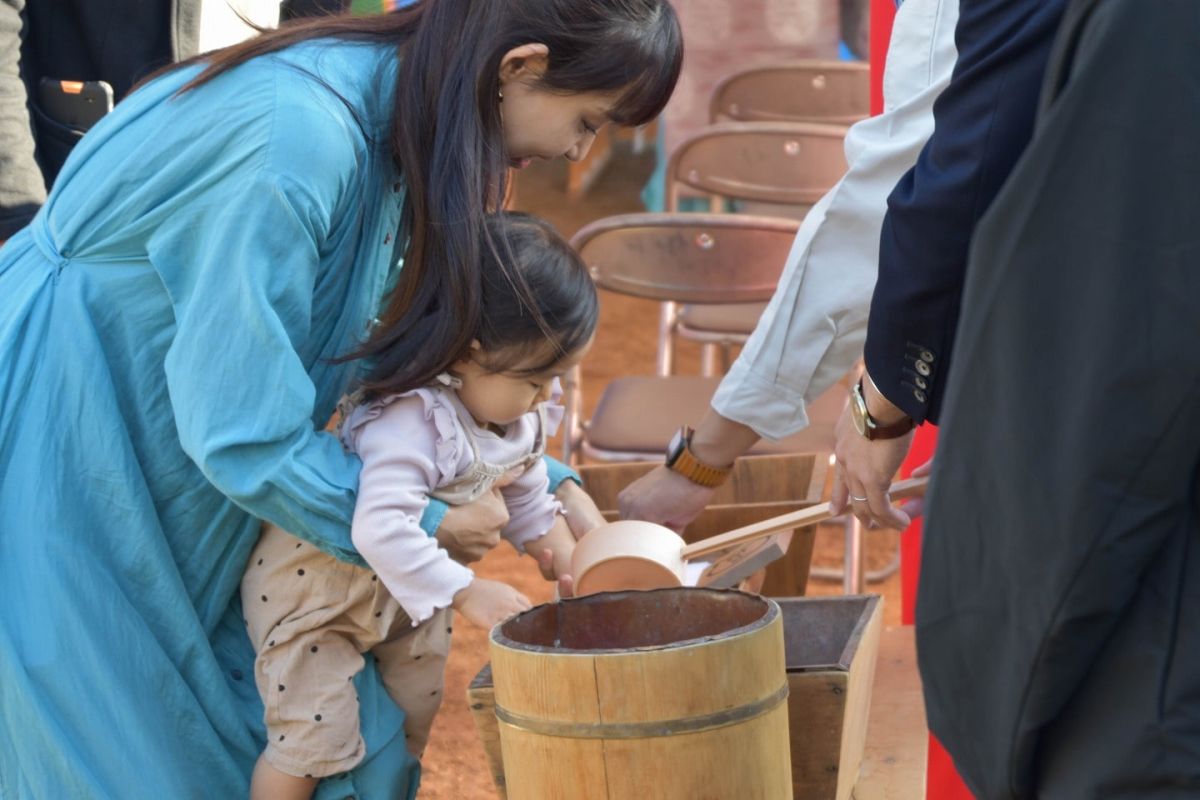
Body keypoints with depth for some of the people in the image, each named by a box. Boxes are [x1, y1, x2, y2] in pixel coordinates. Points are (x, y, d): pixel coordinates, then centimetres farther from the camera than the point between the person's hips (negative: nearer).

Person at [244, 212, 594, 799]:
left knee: (411, 725, 18)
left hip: (408, 590, 9)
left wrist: (549, 537, -6)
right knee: (313, 743, -8)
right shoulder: (411, 421, -38)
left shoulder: (523, 415, -9)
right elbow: (380, 529, -47)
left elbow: (524, 487, 12)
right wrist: (466, 593, -43)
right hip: (316, 581, -8)